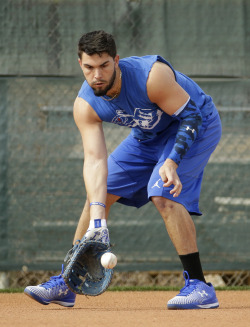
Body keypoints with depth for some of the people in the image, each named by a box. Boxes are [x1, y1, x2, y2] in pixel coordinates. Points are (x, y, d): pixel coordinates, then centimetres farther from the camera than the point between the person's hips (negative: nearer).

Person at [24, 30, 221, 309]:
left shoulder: (152, 75, -37)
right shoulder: (86, 105, -20)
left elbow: (191, 115, -28)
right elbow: (95, 158, -25)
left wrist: (172, 161, -42)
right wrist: (97, 215, -38)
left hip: (197, 125, -6)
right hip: (148, 136, 7)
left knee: (164, 195, -28)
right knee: (98, 192, 3)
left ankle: (199, 286, -23)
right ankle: (66, 284, 14)